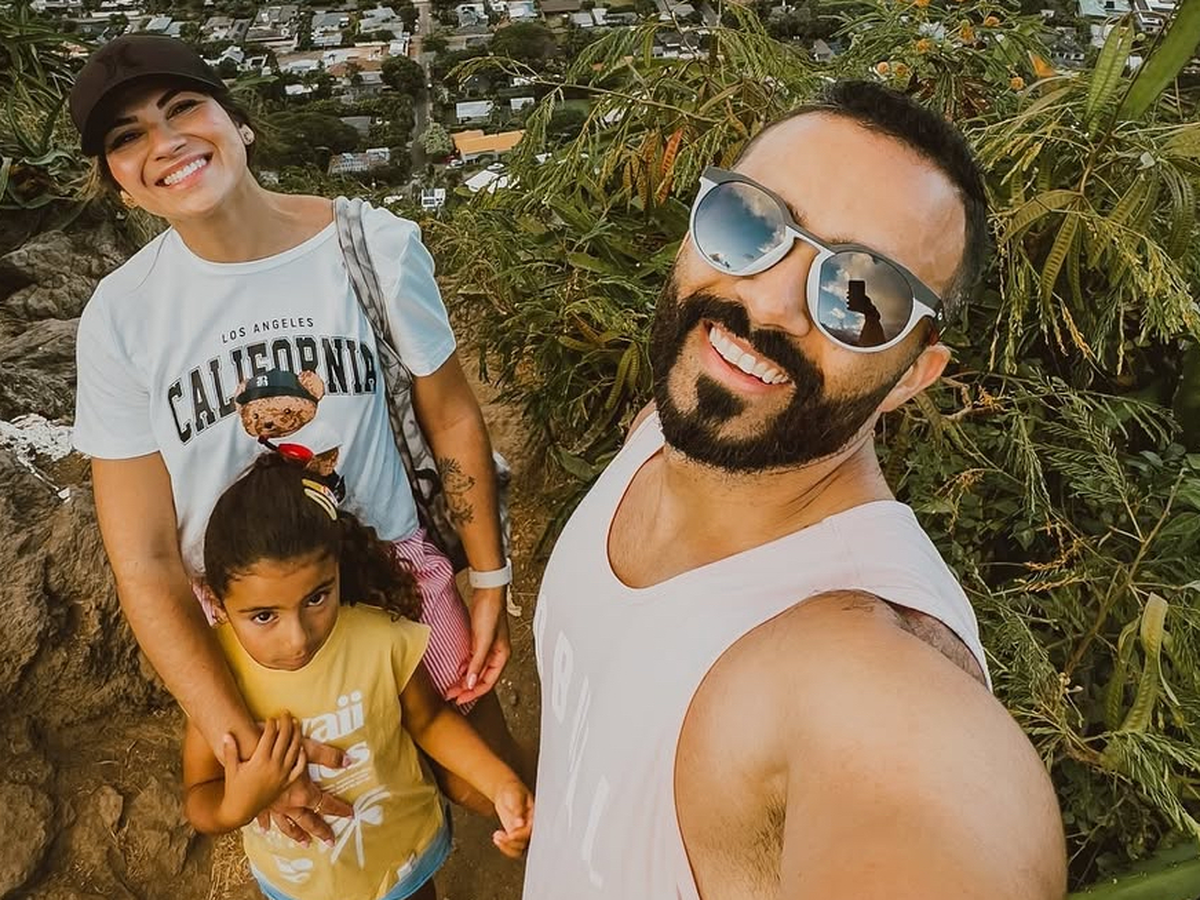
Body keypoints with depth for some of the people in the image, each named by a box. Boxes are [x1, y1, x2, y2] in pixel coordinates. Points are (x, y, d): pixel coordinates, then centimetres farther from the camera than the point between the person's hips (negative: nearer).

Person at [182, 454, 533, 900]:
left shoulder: (382, 639, -30)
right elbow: (198, 797, -14)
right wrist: (235, 807, -36)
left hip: (402, 853, 0)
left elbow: (429, 720, -11)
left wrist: (502, 785, -22)